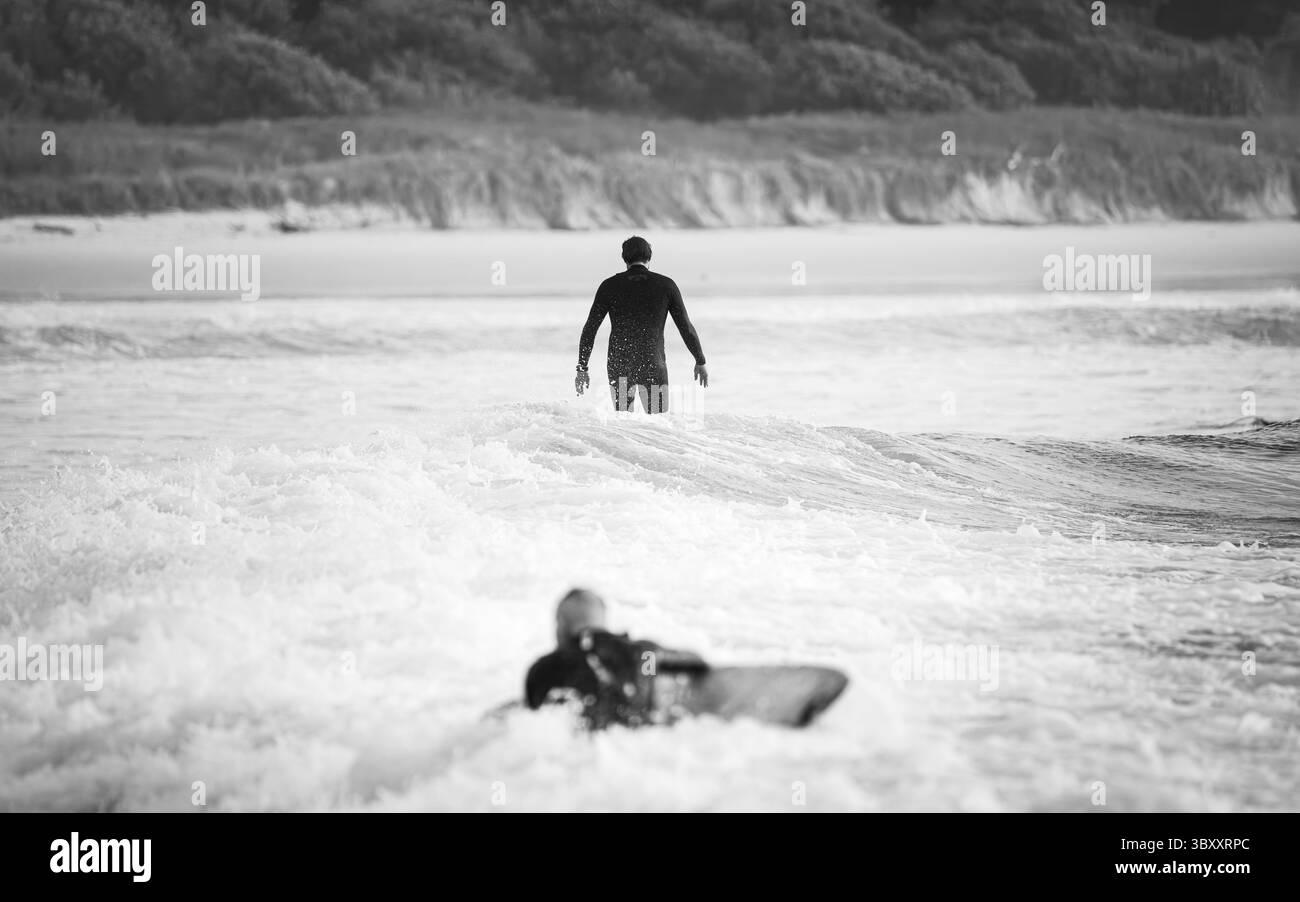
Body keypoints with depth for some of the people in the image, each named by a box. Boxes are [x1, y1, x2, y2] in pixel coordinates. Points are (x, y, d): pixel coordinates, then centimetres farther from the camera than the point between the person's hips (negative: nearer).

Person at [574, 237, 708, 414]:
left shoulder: (609, 286, 4)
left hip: (618, 366, 2)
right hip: (653, 365, -1)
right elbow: (685, 327, 6)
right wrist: (700, 362, 17)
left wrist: (582, 369, 10)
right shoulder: (666, 285, 1)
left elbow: (589, 329, 4)